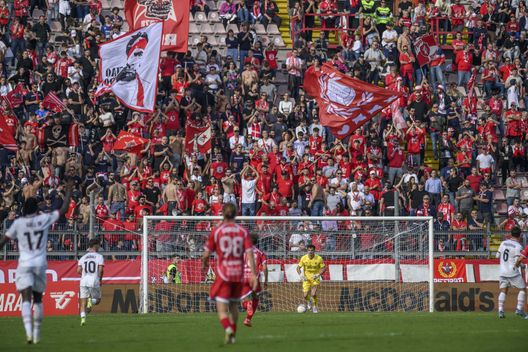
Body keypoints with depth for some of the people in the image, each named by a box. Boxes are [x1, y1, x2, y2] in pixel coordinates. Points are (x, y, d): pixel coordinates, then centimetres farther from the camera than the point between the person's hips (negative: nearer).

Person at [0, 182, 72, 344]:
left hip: (24, 264, -2)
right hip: (40, 264, 2)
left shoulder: (18, 223, -3)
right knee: (38, 299, 16)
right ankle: (36, 334, 20)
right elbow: (64, 209, 8)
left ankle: (29, 331, -30)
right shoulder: (44, 219, -1)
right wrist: (69, 191, 19)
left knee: (26, 299, -11)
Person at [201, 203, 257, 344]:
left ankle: (228, 329, -32)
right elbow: (250, 254, -6)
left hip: (223, 274, -3)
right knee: (234, 305, 22)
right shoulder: (243, 231, 1)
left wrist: (204, 265, 21)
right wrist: (253, 274, -5)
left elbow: (206, 254, -1)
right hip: (239, 274, 3)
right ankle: (232, 336, 29)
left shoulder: (216, 231, -4)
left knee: (222, 309, -4)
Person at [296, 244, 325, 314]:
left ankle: (314, 306, 11)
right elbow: (298, 268, 1)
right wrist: (301, 275, -17)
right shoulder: (304, 258, -9)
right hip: (306, 278, 1)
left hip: (315, 278, -1)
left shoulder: (319, 258, -12)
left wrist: (318, 275, -19)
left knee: (313, 294, -19)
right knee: (305, 296, -9)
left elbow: (323, 268, -3)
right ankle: (308, 301, 29)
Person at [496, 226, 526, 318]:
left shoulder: (503, 243, 6)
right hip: (513, 272, -5)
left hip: (502, 272, 5)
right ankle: (519, 309, 2)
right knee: (522, 289, 10)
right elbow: (517, 260, -18)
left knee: (503, 291, 10)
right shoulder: (518, 246, -12)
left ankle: (500, 310, -2)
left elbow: (497, 255, 13)